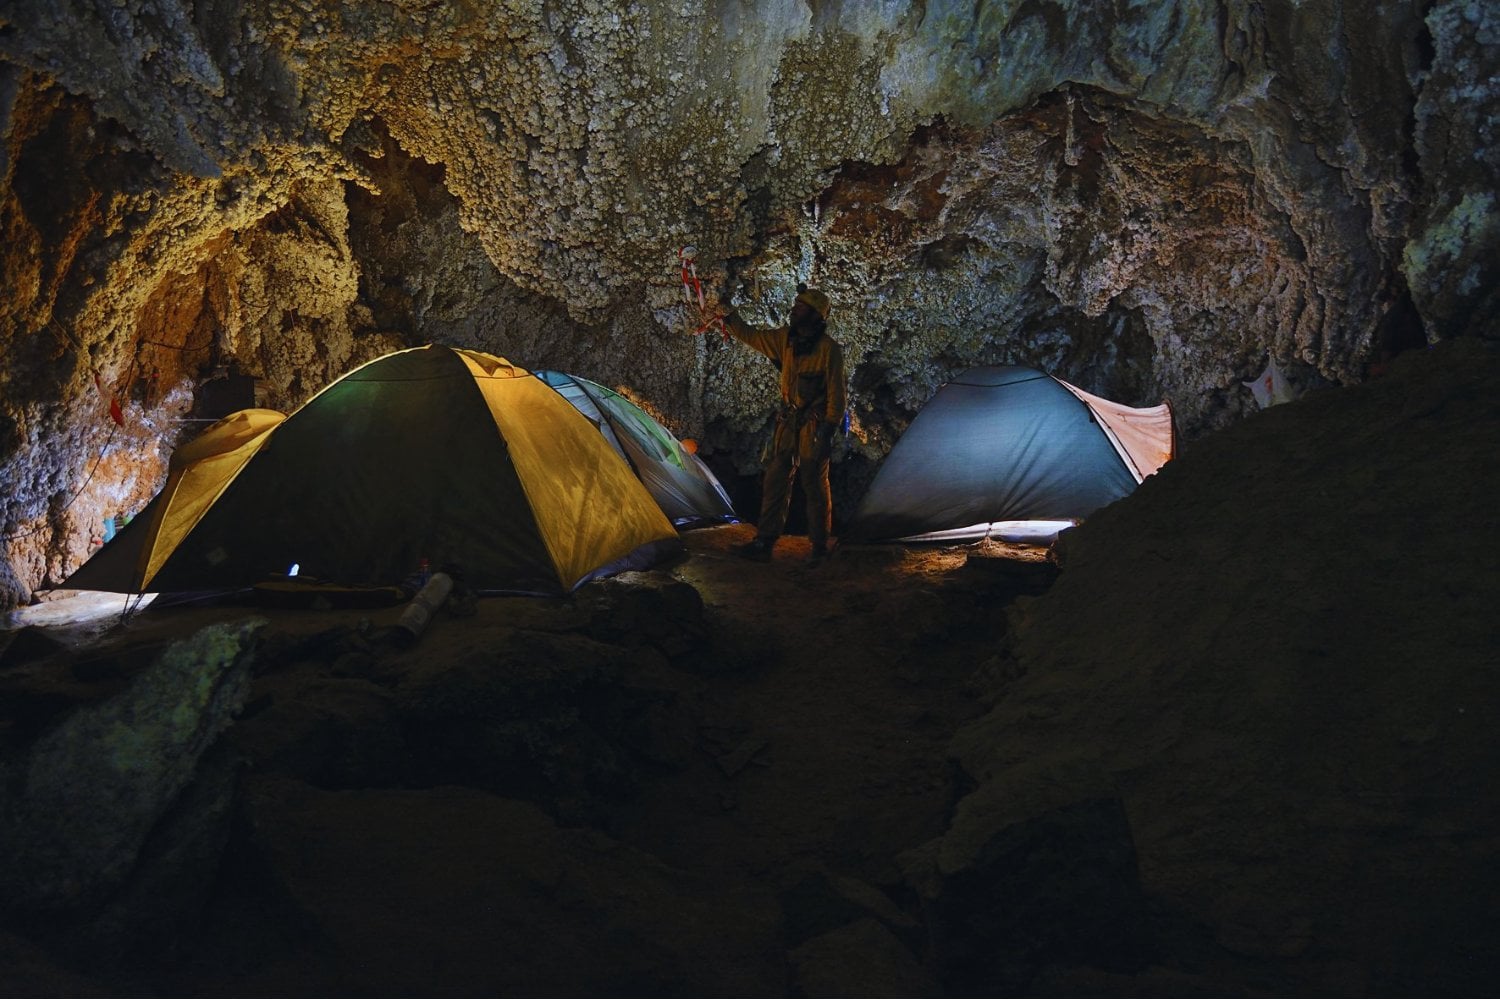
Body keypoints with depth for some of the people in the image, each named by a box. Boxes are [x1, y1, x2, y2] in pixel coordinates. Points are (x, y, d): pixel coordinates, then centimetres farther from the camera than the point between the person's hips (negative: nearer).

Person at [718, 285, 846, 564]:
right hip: (788, 422, 6)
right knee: (775, 482, 6)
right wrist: (727, 315, 7)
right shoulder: (786, 338, 4)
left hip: (814, 425, -6)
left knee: (815, 486, 1)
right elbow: (750, 336, 15)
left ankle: (820, 548, 12)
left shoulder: (829, 349, -14)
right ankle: (764, 543, 11)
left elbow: (836, 393, -13)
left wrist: (829, 429, -17)